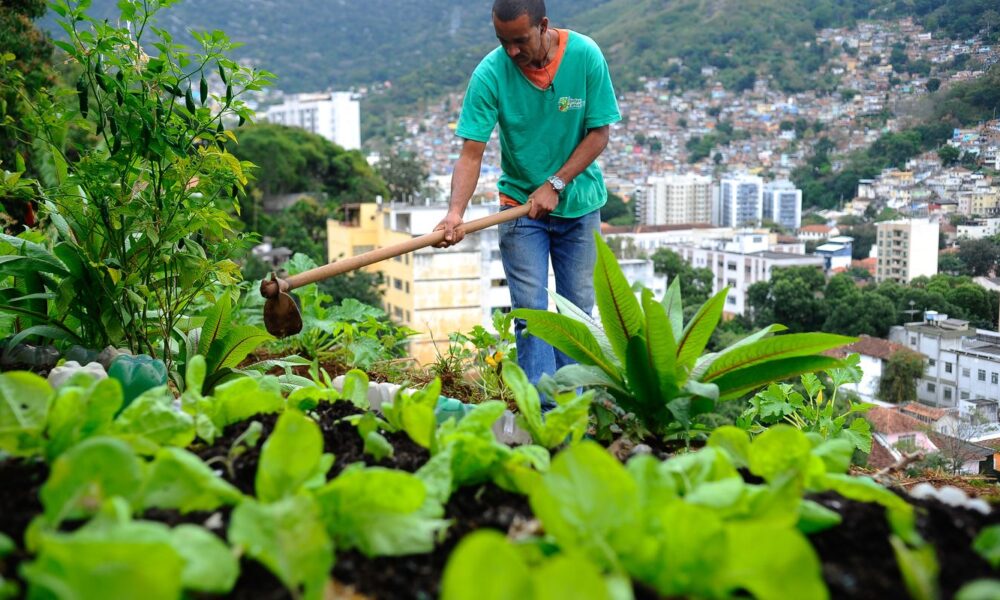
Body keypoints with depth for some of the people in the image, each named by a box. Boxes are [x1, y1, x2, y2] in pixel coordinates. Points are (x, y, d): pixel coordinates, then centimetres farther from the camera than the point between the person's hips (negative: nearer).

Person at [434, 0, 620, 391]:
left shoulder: (585, 56, -15)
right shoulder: (489, 73, -18)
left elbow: (599, 133, -10)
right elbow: (471, 153, -20)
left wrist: (556, 185, -18)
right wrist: (456, 212, -35)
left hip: (579, 202, 1)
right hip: (520, 204, -1)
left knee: (578, 310, 8)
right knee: (531, 311, -5)